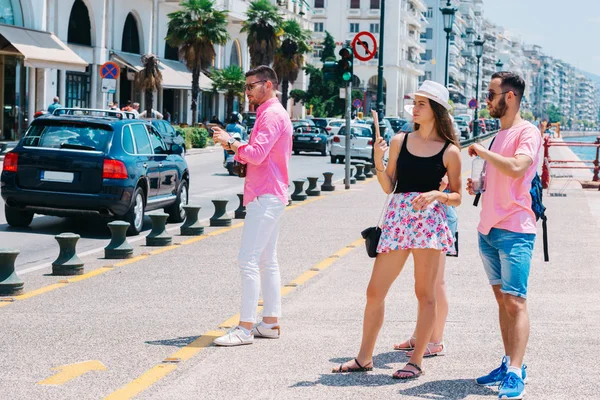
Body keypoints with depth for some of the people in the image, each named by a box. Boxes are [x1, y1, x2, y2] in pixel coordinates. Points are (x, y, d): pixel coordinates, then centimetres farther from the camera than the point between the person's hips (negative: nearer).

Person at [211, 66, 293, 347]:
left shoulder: (272, 115, -12)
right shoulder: (274, 113, 21)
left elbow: (256, 154, -23)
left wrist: (231, 142, -11)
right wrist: (235, 146, 9)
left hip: (265, 197, -11)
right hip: (270, 195, 11)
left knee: (248, 261, -14)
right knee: (267, 261, 13)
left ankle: (245, 328, -15)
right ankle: (271, 323, 17)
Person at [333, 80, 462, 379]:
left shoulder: (449, 151, 1)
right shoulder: (399, 141, 9)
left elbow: (457, 197, 5)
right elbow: (388, 187, 11)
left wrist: (437, 194, -14)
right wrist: (378, 162, -5)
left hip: (429, 220, -4)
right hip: (397, 217, 4)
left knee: (424, 293, 1)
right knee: (375, 291, 5)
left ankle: (416, 362, 10)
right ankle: (364, 357, 16)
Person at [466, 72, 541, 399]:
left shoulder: (527, 133, -9)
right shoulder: (500, 134, 18)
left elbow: (516, 168, -27)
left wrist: (481, 150, -14)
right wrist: (478, 186, 9)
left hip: (514, 232, -9)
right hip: (489, 229, 9)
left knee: (515, 301, -12)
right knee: (502, 299, 11)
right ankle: (509, 364, 17)